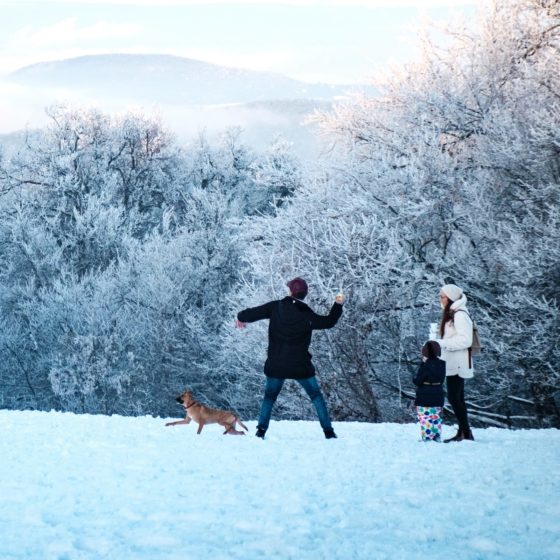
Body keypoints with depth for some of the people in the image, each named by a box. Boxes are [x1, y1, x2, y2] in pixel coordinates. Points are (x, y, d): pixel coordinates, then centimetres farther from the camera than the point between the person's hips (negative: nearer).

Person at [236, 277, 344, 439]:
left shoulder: (276, 307, -5)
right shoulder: (307, 316, -7)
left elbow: (253, 313, -3)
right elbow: (329, 322, 2)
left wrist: (241, 317, 17)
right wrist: (338, 305, 6)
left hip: (276, 365, 1)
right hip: (300, 366, -1)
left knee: (269, 397, 18)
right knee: (316, 396, 11)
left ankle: (261, 430, 8)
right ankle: (328, 431, 4)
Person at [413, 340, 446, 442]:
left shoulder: (425, 365, -16)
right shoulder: (441, 364, 3)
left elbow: (417, 381, -15)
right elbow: (442, 380, 12)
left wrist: (415, 379, 6)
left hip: (425, 398, -7)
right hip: (438, 397, 7)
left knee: (426, 421, -4)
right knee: (436, 419, 14)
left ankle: (427, 438, -6)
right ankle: (437, 438, 16)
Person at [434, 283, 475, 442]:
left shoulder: (460, 315, -15)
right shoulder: (450, 314, 15)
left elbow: (465, 340, -21)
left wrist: (442, 343, -20)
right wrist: (440, 341, 8)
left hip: (457, 363, -10)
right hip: (452, 362, 10)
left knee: (454, 398, -10)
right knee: (457, 399, 12)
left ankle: (466, 433, -7)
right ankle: (463, 432, 16)